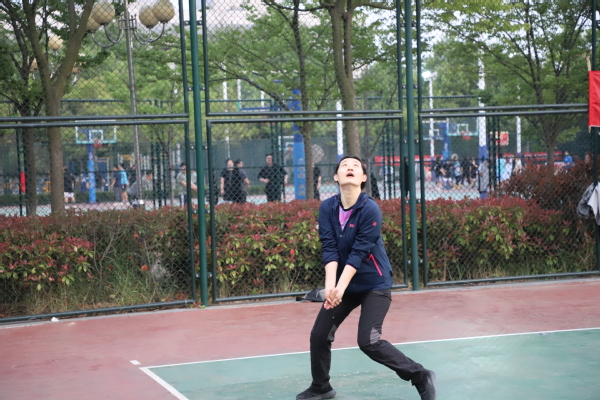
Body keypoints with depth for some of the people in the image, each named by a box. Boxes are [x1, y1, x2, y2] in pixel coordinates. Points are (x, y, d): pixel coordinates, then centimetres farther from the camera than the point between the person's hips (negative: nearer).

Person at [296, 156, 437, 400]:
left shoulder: (370, 209, -19)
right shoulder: (327, 208, -5)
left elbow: (359, 252, -22)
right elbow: (329, 248, -11)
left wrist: (341, 287, -29)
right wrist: (330, 284, -24)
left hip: (375, 284, -6)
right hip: (343, 284, 6)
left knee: (368, 341, -17)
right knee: (319, 335, 6)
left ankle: (421, 377, -3)